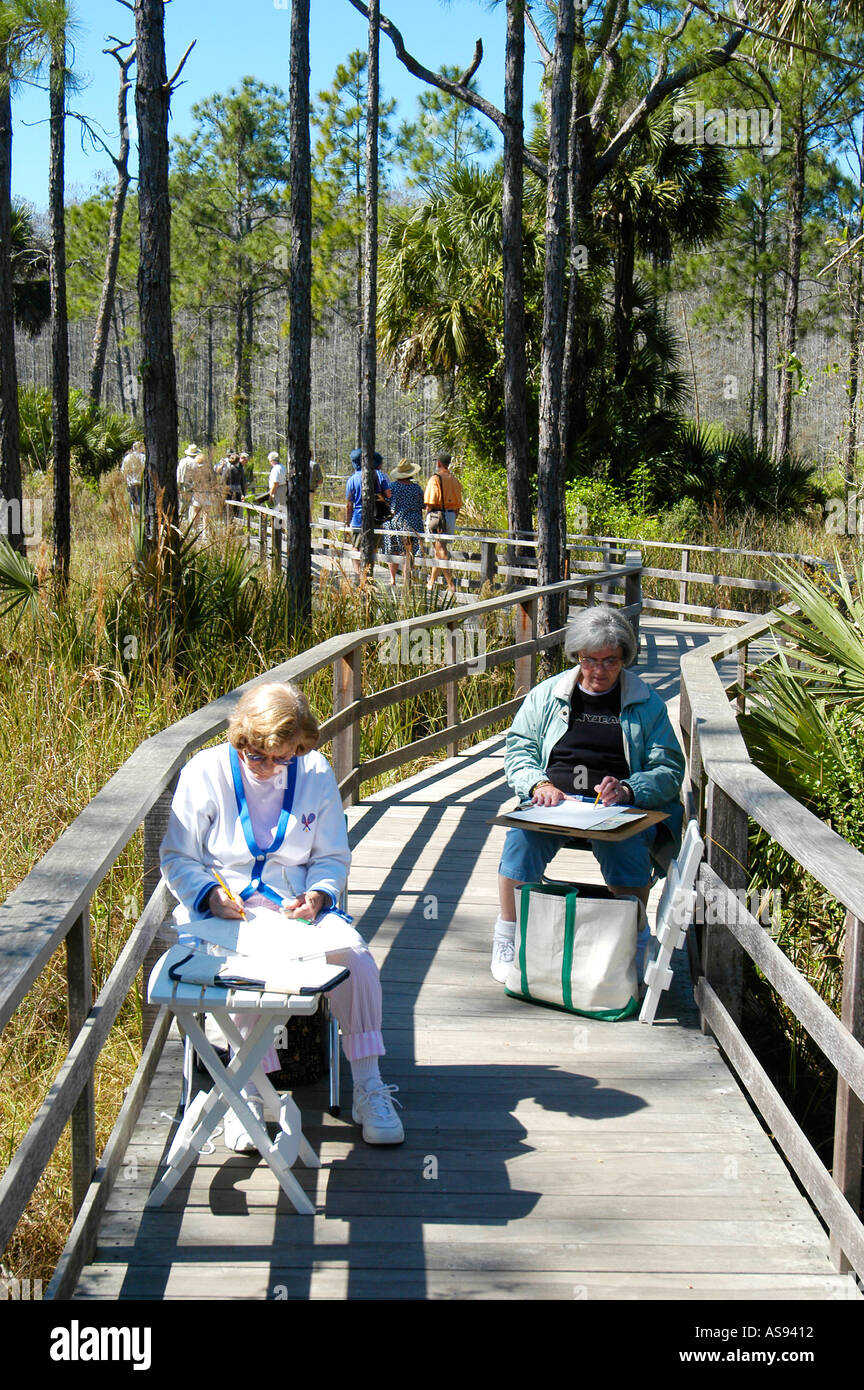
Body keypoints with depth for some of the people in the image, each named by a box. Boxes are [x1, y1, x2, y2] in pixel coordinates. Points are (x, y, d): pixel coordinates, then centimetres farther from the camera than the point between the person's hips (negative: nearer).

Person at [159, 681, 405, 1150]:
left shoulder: (316, 775, 3)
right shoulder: (205, 772, -4)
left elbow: (333, 857, 12)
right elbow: (177, 858, 1)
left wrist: (316, 895, -10)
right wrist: (210, 895, -19)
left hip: (295, 911, 2)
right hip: (223, 913, -2)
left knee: (357, 959, -25)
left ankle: (368, 1090, -10)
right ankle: (248, 1094, -21)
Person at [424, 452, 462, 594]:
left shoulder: (435, 478, -7)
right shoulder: (455, 481, 13)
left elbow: (431, 502, -12)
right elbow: (458, 505, 14)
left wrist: (428, 520, -6)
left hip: (437, 514, -6)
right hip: (451, 516, 6)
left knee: (441, 551, -8)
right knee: (440, 550, 15)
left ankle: (451, 585, -17)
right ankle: (431, 583, 22)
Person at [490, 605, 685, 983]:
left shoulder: (646, 703, 12)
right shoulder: (545, 695, 15)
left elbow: (669, 769, 6)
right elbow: (518, 750, 13)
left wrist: (628, 790, -15)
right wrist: (538, 784, -10)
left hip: (619, 808, -1)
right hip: (552, 801, 1)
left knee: (626, 848, -37)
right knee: (522, 839, -32)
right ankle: (507, 937, -13)